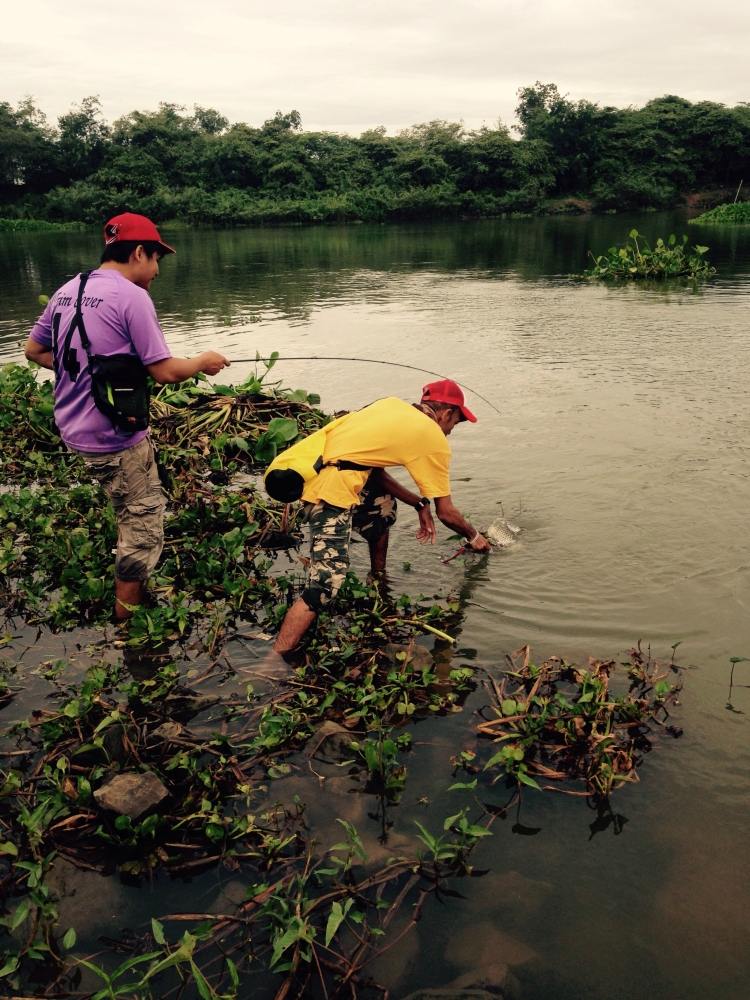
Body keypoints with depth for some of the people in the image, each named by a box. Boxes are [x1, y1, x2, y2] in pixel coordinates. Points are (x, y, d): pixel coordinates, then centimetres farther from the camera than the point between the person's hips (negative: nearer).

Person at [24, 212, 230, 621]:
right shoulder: (132, 297, -16)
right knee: (143, 525, 6)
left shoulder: (67, 291, 7)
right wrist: (202, 362, 1)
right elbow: (164, 371, -17)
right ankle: (128, 615, 19)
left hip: (74, 429, 8)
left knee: (130, 511, 26)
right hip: (116, 436, -8)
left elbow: (33, 350, 16)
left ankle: (133, 589, 37)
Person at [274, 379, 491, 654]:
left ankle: (378, 583, 43)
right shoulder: (434, 438, 2)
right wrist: (475, 538, 27)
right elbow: (446, 513, 8)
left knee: (383, 506, 30)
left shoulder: (393, 404, 20)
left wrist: (419, 503, 21)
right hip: (330, 489, -9)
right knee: (326, 582, -12)